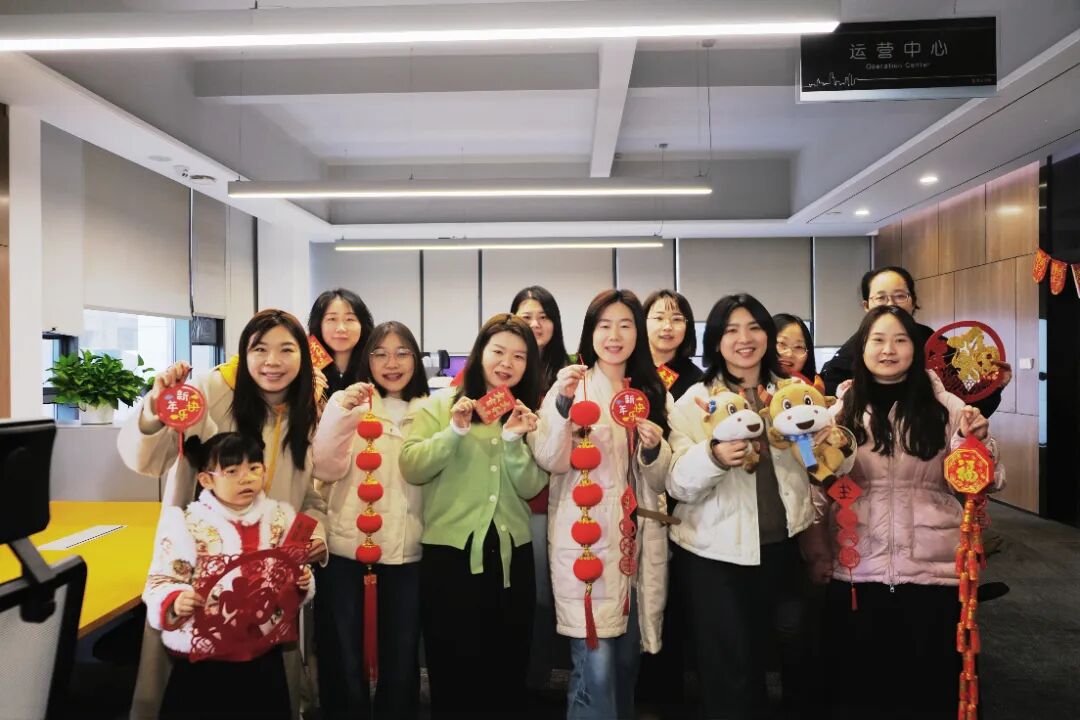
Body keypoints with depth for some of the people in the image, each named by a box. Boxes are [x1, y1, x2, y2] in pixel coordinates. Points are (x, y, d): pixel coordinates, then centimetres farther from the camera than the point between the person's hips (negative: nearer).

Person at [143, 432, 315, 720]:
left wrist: (302, 583, -11)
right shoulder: (185, 522, -8)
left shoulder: (280, 516, 2)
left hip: (264, 657, 3)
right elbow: (158, 585, -11)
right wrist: (175, 603, -30)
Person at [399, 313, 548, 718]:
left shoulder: (529, 416, 8)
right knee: (453, 671, 8)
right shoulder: (439, 404, 0)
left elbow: (530, 489, -2)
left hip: (511, 554, 3)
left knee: (507, 670, 15)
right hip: (450, 553, -3)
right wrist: (455, 431, -22)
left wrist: (513, 441, -16)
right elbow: (411, 469, -11)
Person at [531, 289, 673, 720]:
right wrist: (563, 404, -27)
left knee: (626, 666, 13)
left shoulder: (652, 392, 12)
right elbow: (550, 461, -13)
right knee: (595, 672, -6)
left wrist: (653, 448, -9)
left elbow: (660, 481, 12)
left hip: (637, 542, 5)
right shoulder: (570, 383, -1)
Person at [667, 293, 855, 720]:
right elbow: (678, 486, -11)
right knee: (728, 671, 8)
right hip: (714, 554, -3)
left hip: (780, 546, 3)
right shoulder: (694, 401, -5)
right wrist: (713, 458, -31)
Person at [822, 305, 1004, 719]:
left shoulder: (945, 407, 2)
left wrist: (978, 442, -15)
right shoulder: (843, 410, 5)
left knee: (930, 685, 12)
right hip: (856, 572, 1)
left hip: (934, 570, 0)